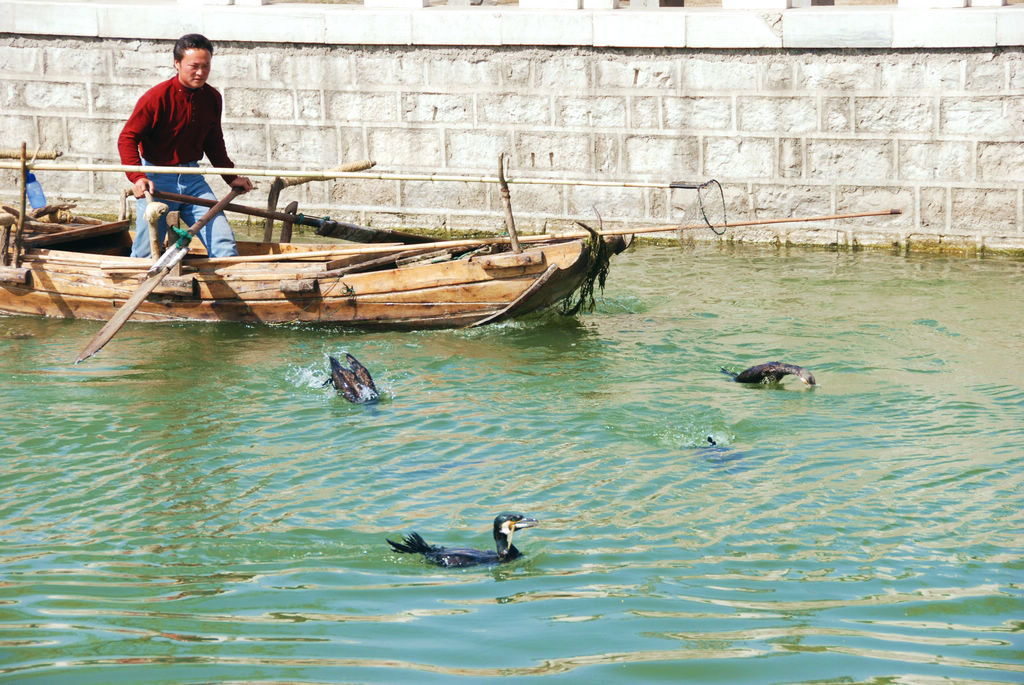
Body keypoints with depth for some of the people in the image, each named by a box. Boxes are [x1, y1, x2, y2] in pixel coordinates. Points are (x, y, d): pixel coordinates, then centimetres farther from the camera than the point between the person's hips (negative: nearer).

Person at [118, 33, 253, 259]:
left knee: (224, 246, -4)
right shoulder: (157, 97, -15)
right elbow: (127, 138, -14)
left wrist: (231, 177, 18)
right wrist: (137, 178, -28)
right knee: (145, 256, -1)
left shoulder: (212, 98, 3)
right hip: (157, 180, -5)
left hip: (192, 179, 5)